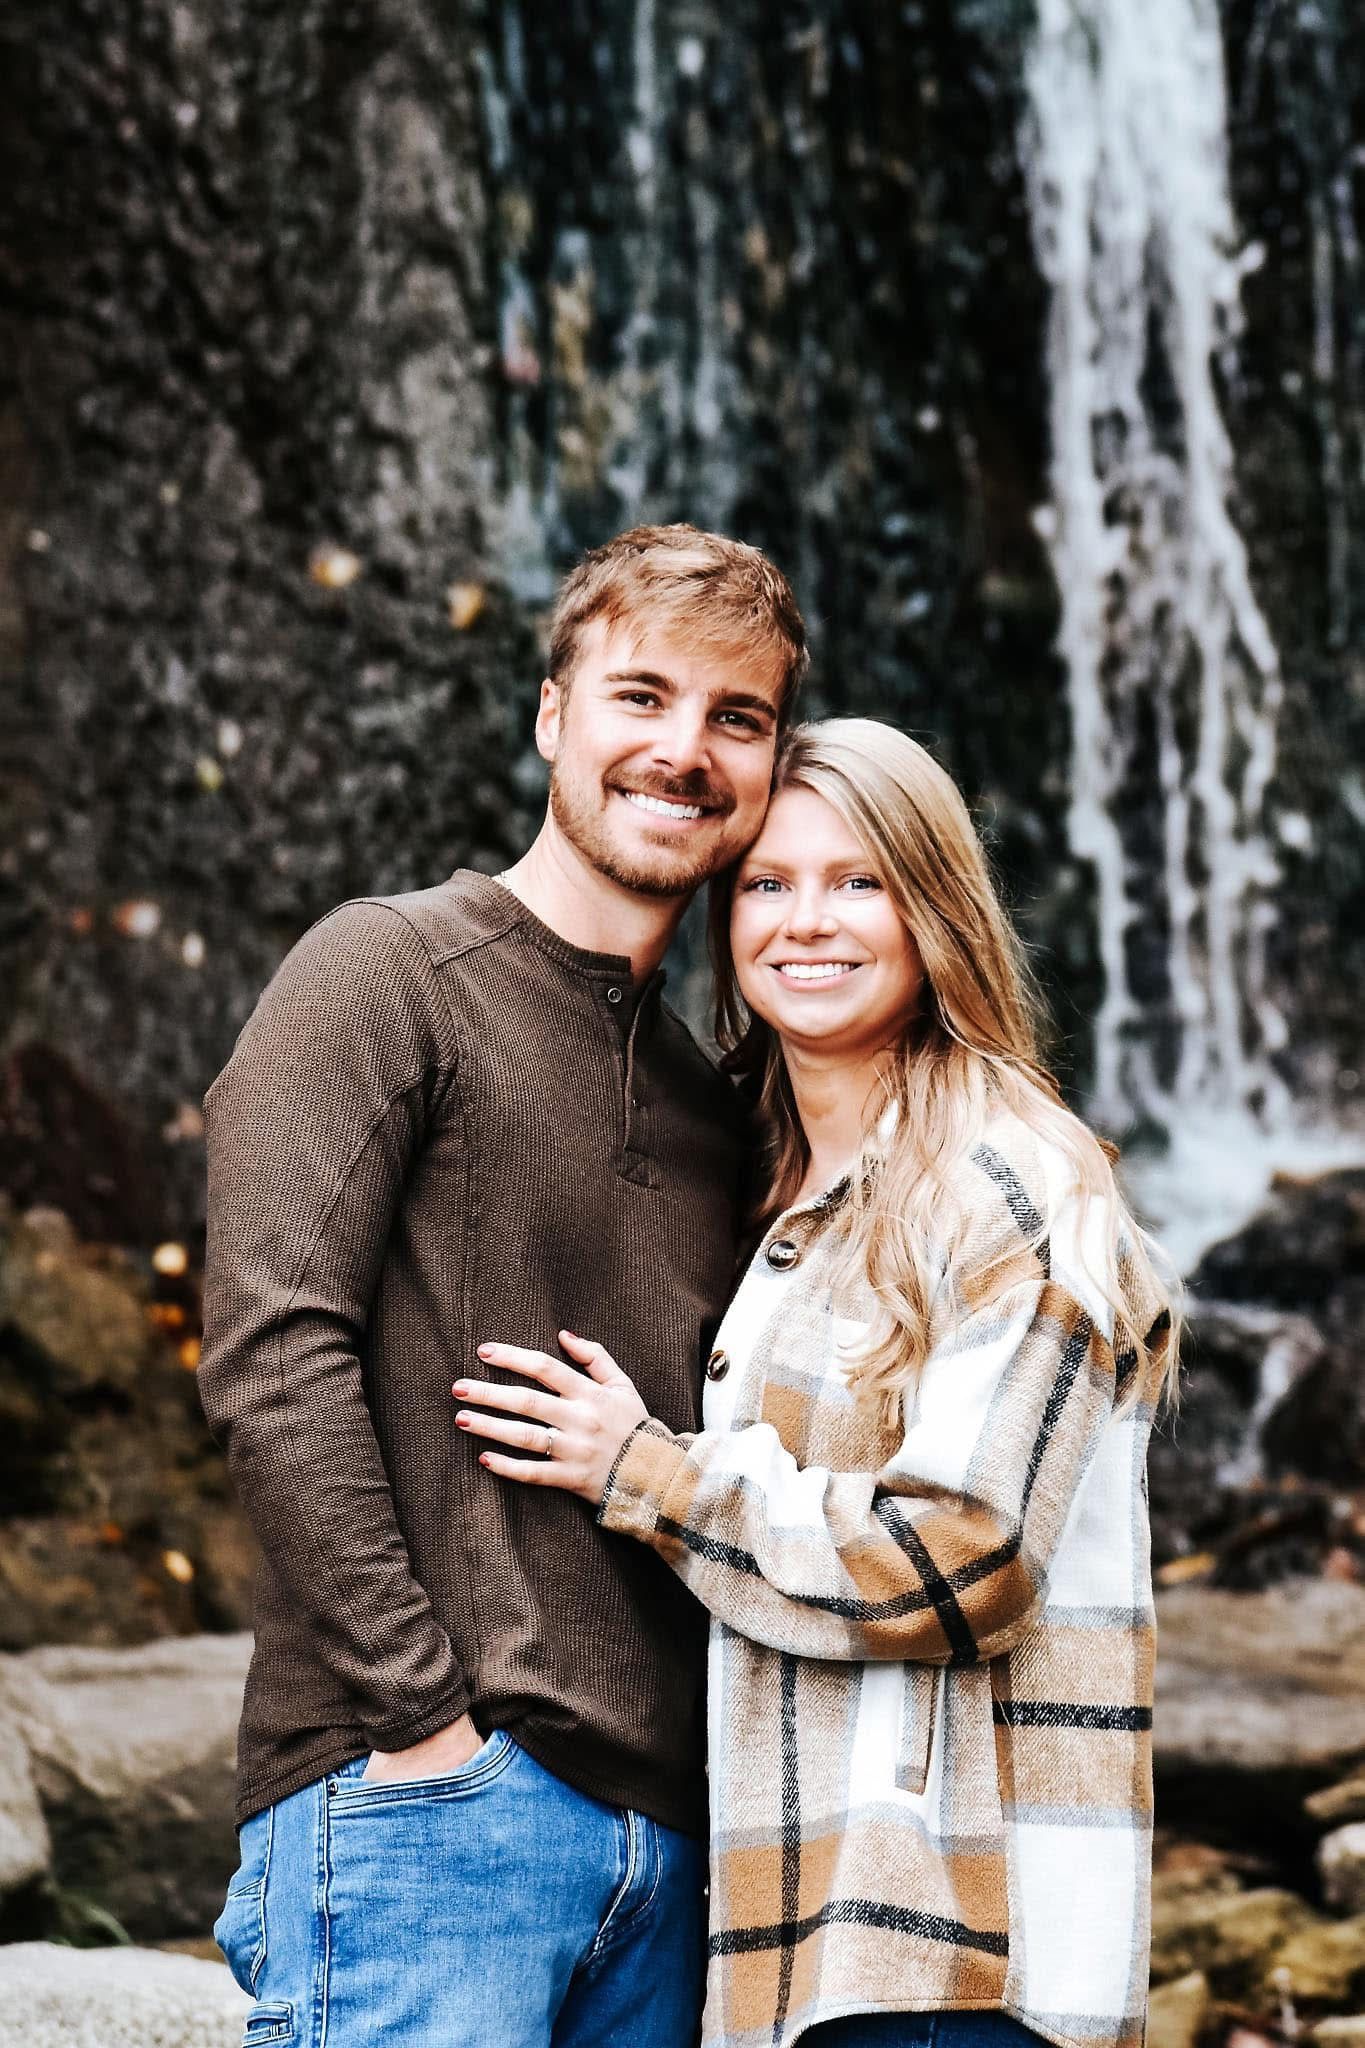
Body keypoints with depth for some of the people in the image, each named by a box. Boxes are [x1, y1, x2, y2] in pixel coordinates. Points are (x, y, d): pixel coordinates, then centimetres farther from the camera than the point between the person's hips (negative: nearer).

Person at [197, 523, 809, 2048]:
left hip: (664, 1835, 7)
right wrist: (424, 1715, -16)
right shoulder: (386, 976, -2)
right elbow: (273, 1352, -12)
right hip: (419, 1804, -6)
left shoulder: (710, 1105, 19)